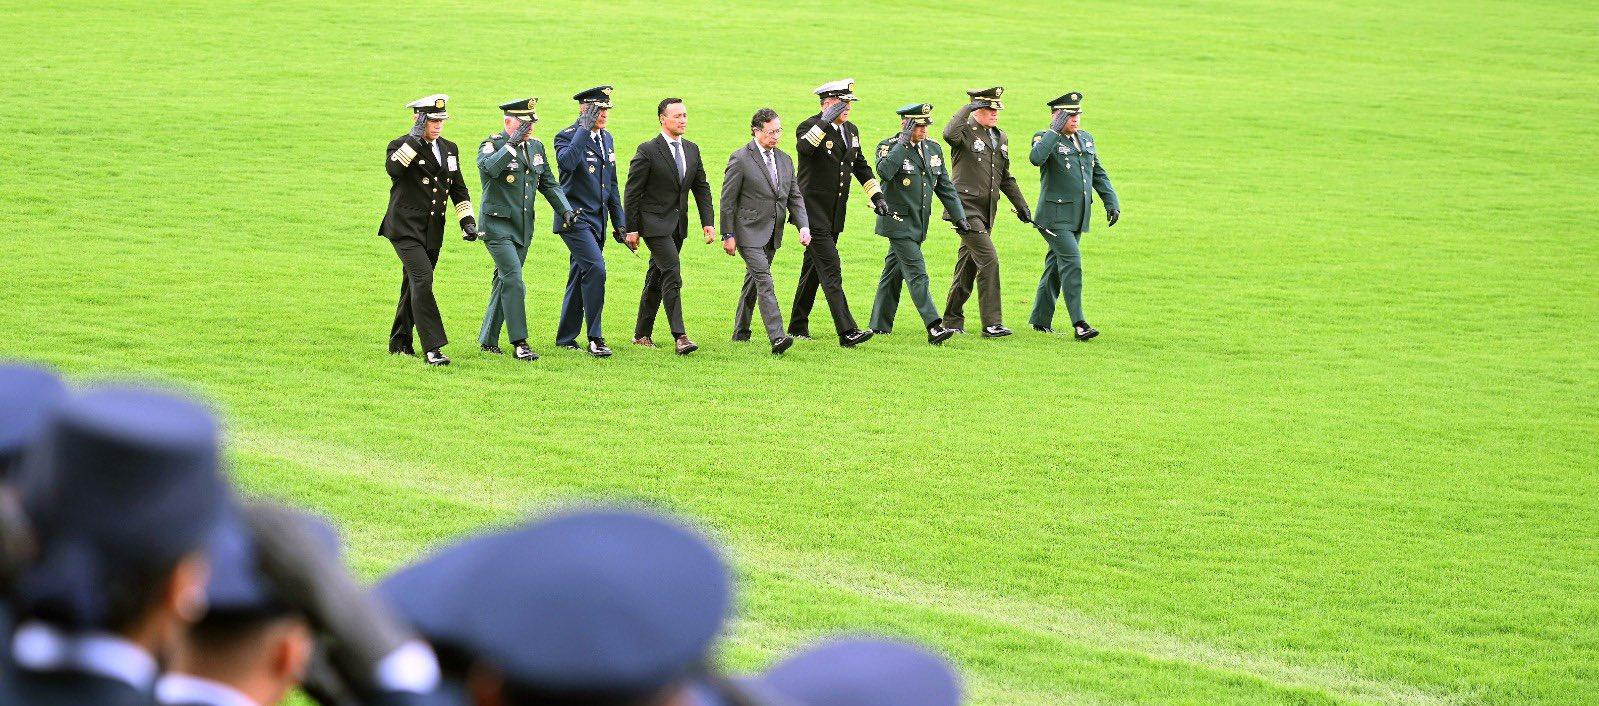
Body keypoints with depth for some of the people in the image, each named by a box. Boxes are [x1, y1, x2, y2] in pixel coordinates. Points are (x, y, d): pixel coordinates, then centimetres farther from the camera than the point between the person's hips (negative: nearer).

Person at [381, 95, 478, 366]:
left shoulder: (449, 149, 13)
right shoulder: (401, 146, -6)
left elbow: (458, 188, 19)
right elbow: (393, 168, -29)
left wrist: (467, 220, 8)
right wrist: (415, 138, -26)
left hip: (432, 232, 7)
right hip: (405, 228, -7)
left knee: (414, 286, 14)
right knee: (422, 280, -20)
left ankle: (399, 341, 28)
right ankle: (433, 348, -24)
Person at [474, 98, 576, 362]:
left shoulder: (536, 147, 12)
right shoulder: (492, 145, -9)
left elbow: (549, 183, 18)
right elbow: (489, 168, -32)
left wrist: (565, 210, 5)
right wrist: (512, 144, -30)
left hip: (523, 228, 7)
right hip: (498, 225, -7)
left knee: (504, 281, 12)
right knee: (514, 281, -16)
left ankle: (488, 338, 22)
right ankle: (519, 343, -16)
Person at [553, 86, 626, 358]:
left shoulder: (606, 139, 15)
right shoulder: (567, 137, -10)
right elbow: (567, 162, -34)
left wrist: (619, 222, 18)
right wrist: (584, 129, -28)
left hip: (598, 220, 8)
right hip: (576, 218, -8)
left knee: (580, 277, 12)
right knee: (595, 268, -20)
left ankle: (566, 337, 21)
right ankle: (595, 338, -17)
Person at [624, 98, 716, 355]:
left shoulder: (692, 150, 10)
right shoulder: (648, 150, -10)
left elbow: (702, 188, 13)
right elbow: (632, 191, -9)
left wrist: (708, 222, 3)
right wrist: (632, 229, -11)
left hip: (678, 224, 7)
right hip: (654, 222, -7)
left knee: (657, 277, 13)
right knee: (672, 273, -17)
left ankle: (642, 333, 22)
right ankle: (680, 336, -22)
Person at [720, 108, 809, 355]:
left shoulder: (785, 160, 11)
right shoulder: (741, 159, -9)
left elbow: (795, 196, 11)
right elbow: (727, 199, -8)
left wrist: (803, 226, -4)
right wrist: (728, 235, -10)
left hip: (772, 233, 7)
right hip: (749, 232, -7)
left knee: (753, 281, 16)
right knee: (764, 281, -16)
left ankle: (740, 331, 29)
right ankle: (777, 337, -24)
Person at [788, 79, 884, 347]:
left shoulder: (851, 130, 13)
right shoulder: (810, 127, -11)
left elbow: (861, 166, 22)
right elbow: (803, 147, -35)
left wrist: (877, 195, 13)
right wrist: (825, 122, -38)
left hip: (835, 213, 8)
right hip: (814, 212, -8)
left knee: (813, 269, 16)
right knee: (830, 270, -14)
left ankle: (797, 326, 26)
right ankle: (847, 332, -20)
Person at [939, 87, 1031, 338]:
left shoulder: (1001, 138, 16)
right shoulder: (966, 132, -7)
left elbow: (1006, 178, 25)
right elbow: (949, 134, -34)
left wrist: (1021, 205, 21)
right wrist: (968, 108, -24)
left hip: (987, 213, 8)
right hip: (967, 208, -8)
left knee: (968, 267, 12)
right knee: (988, 259, -17)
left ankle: (952, 321, 22)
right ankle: (992, 323, -17)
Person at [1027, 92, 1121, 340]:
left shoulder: (1086, 138, 14)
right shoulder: (1046, 138, -8)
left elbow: (1099, 174, 20)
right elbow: (1036, 158, -31)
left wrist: (1111, 202, 11)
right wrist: (1056, 130, -26)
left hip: (1079, 216, 7)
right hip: (1055, 215, -7)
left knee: (1056, 265, 12)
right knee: (1072, 262, -16)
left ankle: (1041, 319, 21)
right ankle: (1079, 324, -20)